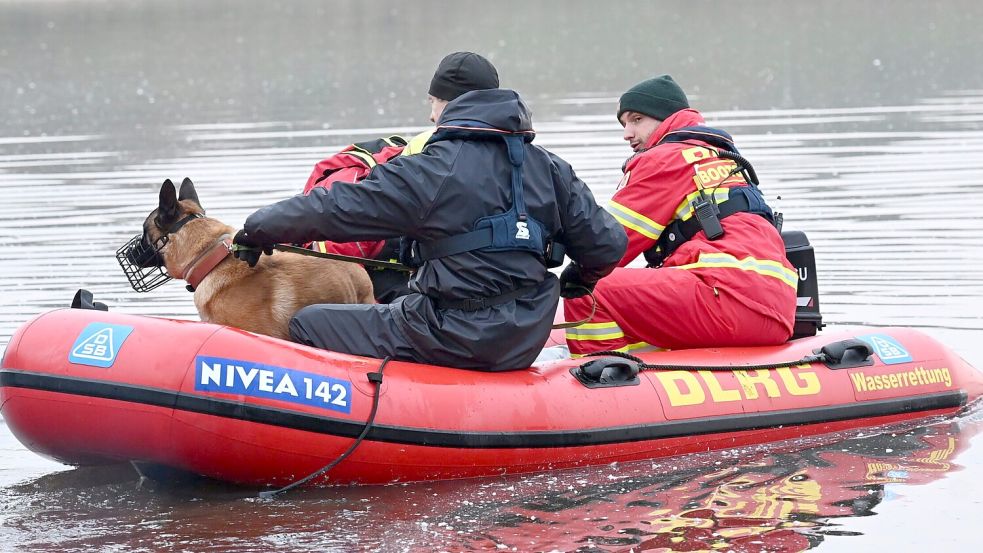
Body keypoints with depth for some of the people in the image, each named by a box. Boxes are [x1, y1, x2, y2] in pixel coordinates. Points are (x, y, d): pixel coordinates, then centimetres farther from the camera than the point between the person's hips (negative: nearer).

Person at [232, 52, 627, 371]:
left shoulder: (430, 172, -12)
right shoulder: (549, 169, 4)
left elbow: (333, 209, -10)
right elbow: (607, 245, 6)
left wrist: (258, 229, 5)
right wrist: (582, 277, 30)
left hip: (458, 342, -7)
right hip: (523, 345, 7)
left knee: (306, 327, 4)